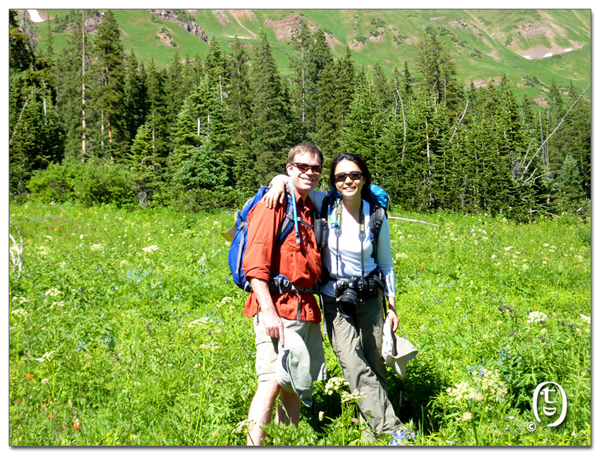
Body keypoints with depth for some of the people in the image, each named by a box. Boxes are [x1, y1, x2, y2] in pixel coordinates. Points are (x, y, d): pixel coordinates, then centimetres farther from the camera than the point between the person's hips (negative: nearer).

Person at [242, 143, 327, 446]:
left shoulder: (312, 208, 18)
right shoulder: (274, 205, -6)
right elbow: (254, 263, -14)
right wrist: (268, 311, -21)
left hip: (306, 307, 8)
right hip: (278, 306, -8)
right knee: (273, 381, -11)